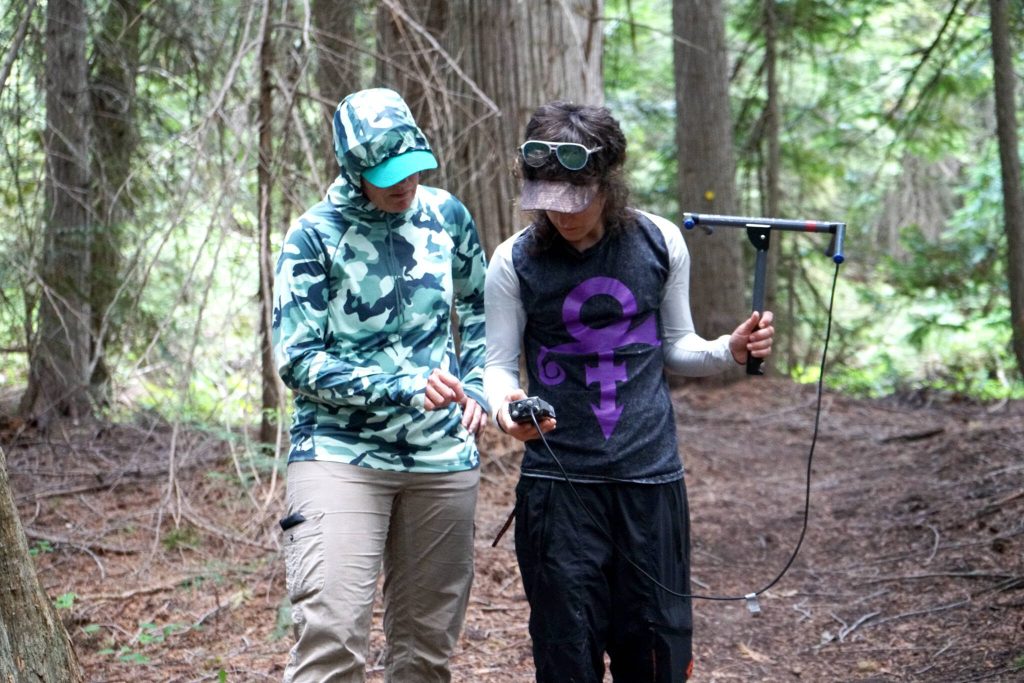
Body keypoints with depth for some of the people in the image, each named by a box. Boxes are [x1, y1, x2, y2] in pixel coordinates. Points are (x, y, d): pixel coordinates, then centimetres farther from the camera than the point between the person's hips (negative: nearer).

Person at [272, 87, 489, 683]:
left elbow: (478, 309, 20)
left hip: (444, 456, 4)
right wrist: (405, 387, -20)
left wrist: (476, 387, 5)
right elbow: (298, 361, -11)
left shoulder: (446, 215, 4)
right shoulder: (315, 237, -8)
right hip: (342, 455, -4)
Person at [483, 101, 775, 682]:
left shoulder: (660, 243, 0)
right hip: (558, 479, -1)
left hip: (652, 476, 1)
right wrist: (504, 404, -22)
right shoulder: (516, 261, -4)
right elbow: (500, 364, 1)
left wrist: (730, 350, -7)